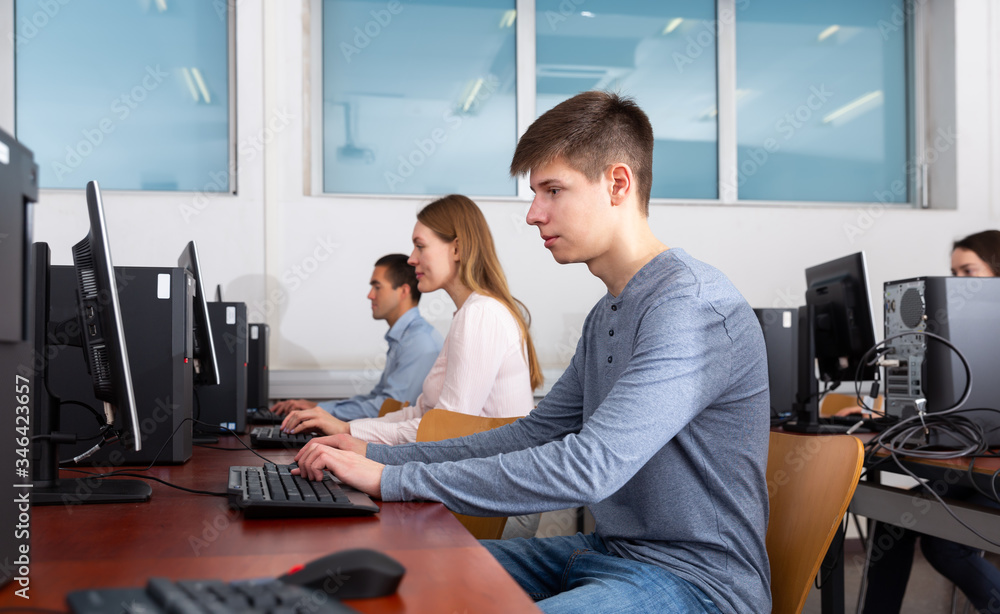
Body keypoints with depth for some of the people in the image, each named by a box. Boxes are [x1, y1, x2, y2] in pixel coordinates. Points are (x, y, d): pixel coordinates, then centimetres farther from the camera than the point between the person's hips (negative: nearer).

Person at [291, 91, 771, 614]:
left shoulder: (694, 305, -20)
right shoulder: (607, 315, 13)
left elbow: (589, 468, -29)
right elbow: (534, 434, 14)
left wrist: (394, 479, -25)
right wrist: (378, 455, 5)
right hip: (612, 552, 9)